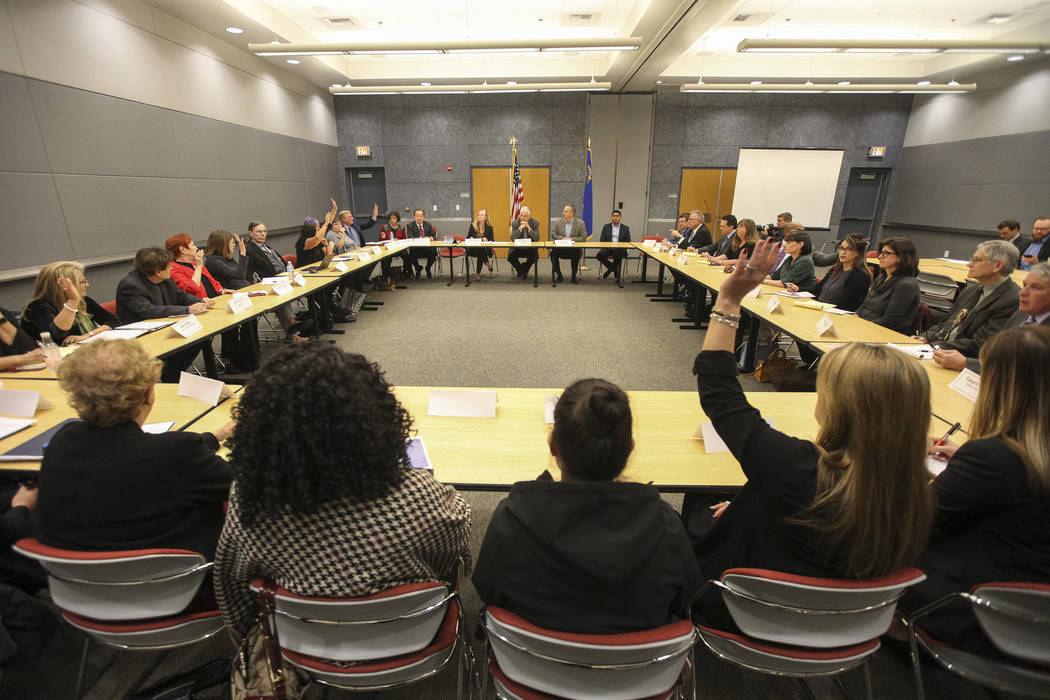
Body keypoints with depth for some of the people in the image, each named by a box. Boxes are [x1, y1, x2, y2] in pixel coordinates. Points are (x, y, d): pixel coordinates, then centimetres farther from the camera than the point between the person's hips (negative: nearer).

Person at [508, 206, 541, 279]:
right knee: (510, 256, -26)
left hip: (530, 248, -1)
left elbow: (537, 239, -15)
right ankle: (523, 271, 6)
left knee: (535, 256, -31)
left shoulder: (535, 223, -4)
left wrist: (529, 228, -25)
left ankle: (523, 271, 0)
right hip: (517, 247, 1)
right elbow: (512, 239, -13)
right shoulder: (515, 223, -3)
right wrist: (520, 228, -25)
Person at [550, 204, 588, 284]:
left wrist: (571, 239, -13)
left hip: (573, 248, -2)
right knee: (553, 252, -28)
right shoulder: (559, 222, 9)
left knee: (576, 254, -34)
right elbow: (552, 234, 6)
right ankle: (558, 275, -6)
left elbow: (584, 237, -2)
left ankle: (574, 276, -12)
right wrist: (562, 238, -11)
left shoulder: (580, 223, 2)